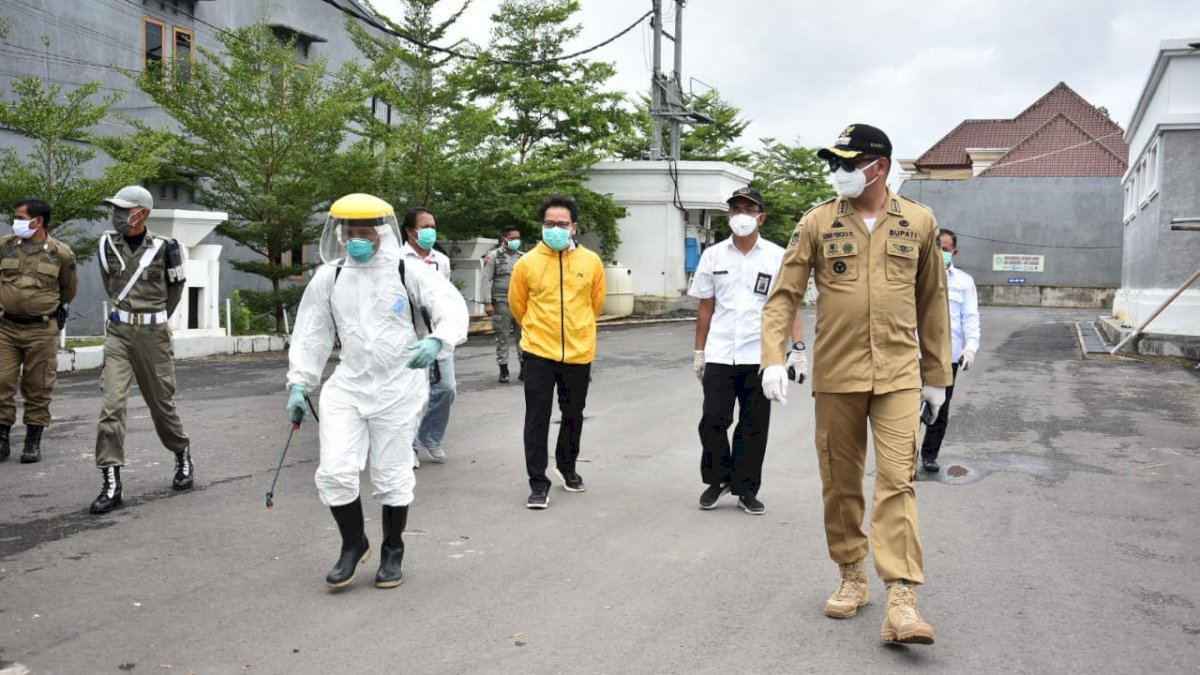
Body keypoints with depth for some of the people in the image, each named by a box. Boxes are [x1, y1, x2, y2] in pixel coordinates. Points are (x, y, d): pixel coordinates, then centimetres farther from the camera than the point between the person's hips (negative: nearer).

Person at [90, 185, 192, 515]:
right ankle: (111, 482, -7)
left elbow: (175, 287, 11)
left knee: (161, 402, 10)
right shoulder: (107, 244, 3)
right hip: (118, 331, 2)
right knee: (111, 404, -9)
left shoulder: (163, 247, -6)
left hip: (153, 333, -2)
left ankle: (183, 456, 35)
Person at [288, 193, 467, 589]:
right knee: (334, 472, -4)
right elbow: (312, 334, 9)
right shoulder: (329, 277, 3)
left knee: (392, 477, 7)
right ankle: (353, 545, 22)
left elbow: (451, 307, -15)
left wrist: (437, 341, -35)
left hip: (399, 389, -3)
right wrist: (299, 383, 6)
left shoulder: (407, 273, -8)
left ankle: (392, 553, 29)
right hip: (347, 387, 3)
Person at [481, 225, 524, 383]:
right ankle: (503, 370, 10)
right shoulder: (494, 256, -1)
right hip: (502, 303, -3)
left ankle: (524, 368, 9)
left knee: (523, 335, 2)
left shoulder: (522, 257, 11)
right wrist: (488, 303, -11)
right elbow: (487, 280, -4)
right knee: (502, 337, 3)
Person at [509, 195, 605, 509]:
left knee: (573, 416, 16)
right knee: (537, 419, -1)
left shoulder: (591, 262, -2)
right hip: (539, 353, -2)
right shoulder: (527, 263, -6)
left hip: (579, 353, 2)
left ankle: (567, 466, 38)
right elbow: (518, 305, 8)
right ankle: (538, 483, 8)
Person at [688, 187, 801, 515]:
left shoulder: (777, 257, 1)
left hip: (759, 355, -1)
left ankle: (746, 489, 19)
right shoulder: (713, 255, 7)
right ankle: (718, 478, 21)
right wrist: (699, 351, 9)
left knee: (753, 426, 6)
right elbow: (705, 307, 11)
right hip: (719, 354, 1)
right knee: (713, 420, -2)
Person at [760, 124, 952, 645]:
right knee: (840, 481, 9)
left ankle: (901, 598, -7)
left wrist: (936, 373, 11)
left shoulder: (918, 222, 4)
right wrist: (774, 357, -13)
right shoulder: (818, 223, 1)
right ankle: (852, 577, 27)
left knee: (897, 481, -8)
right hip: (836, 374, 1)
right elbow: (784, 294, 0)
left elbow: (932, 302, 10)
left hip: (899, 375, -1)